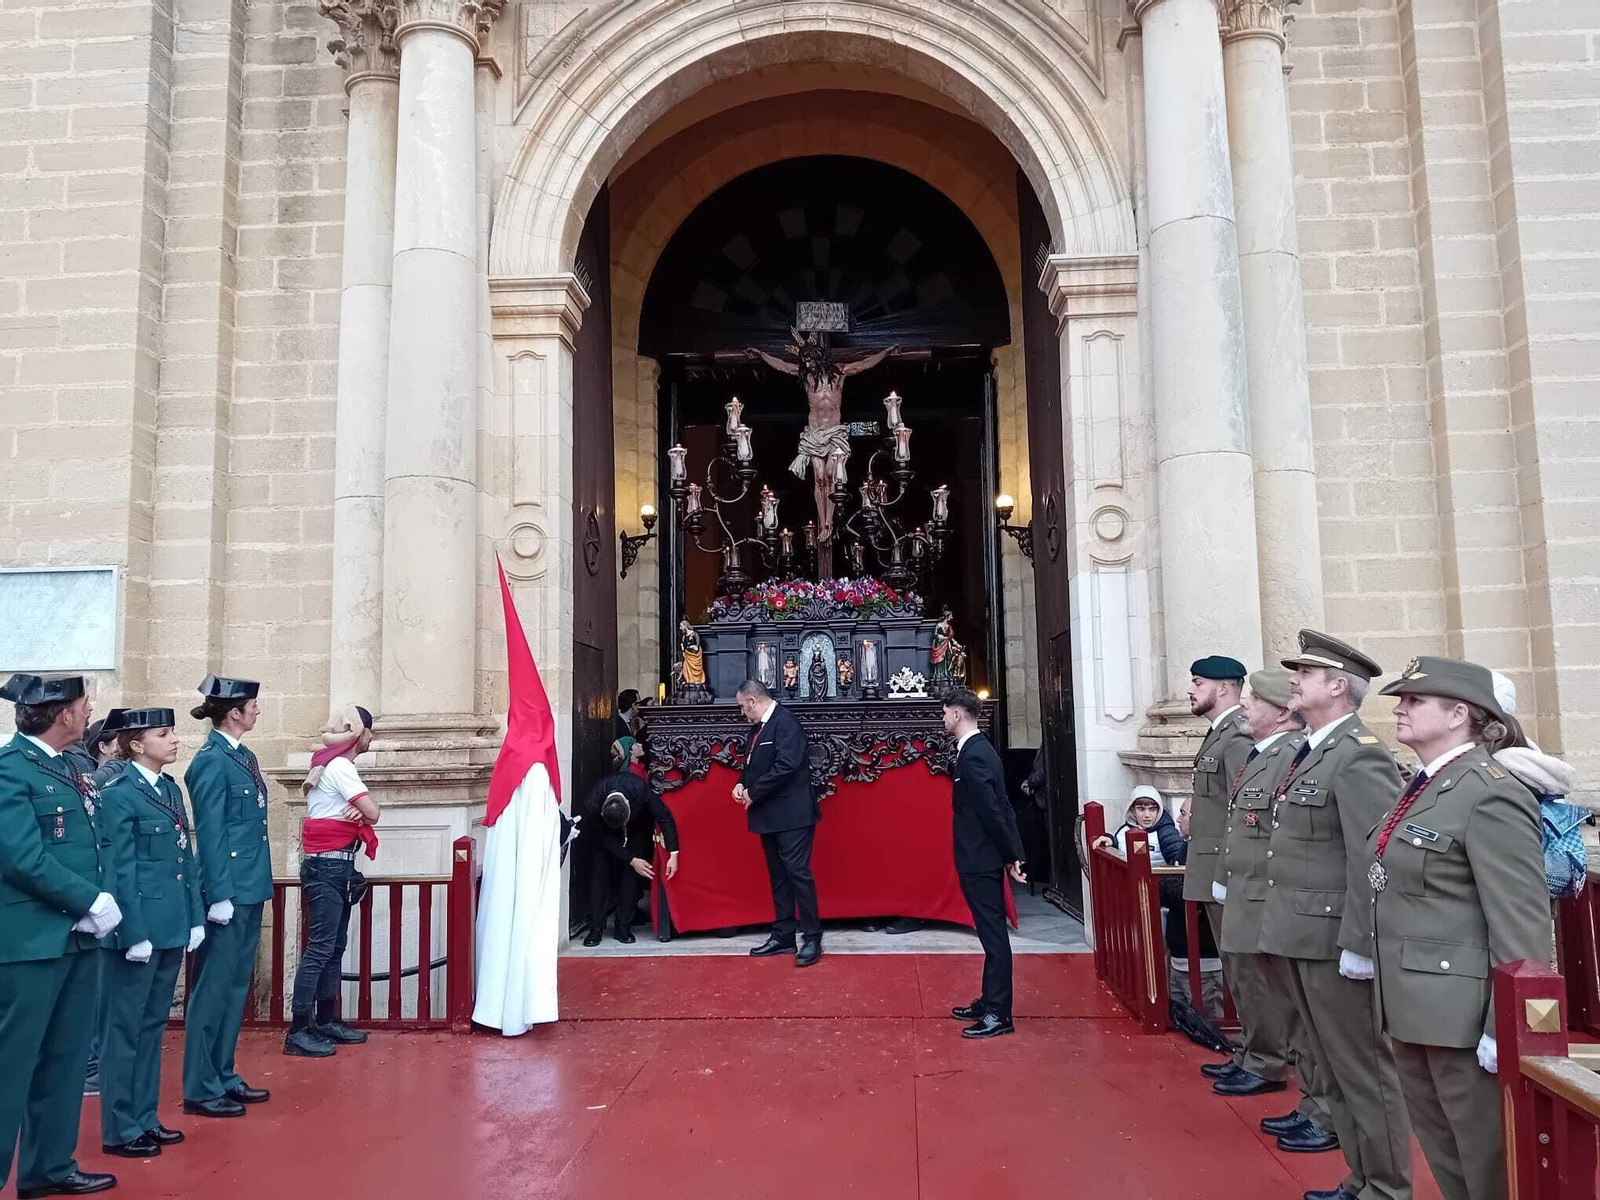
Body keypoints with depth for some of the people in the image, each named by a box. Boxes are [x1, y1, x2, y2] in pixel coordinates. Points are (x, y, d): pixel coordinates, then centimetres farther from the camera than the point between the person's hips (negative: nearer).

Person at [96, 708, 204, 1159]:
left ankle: (145, 1119, 26)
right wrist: (134, 933, -16)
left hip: (172, 927, 8)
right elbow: (120, 870, -15)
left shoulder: (171, 789, 10)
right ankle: (119, 1130, 15)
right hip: (139, 928, -8)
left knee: (153, 1025, 15)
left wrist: (195, 918, 9)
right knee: (125, 1028, 4)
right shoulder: (118, 795, -12)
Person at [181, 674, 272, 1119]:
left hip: (250, 889, 9)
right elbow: (210, 834, -16)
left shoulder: (244, 756, 12)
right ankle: (201, 1089, 11)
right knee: (213, 989, 0)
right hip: (228, 891, -9)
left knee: (235, 986, 16)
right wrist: (220, 896, -18)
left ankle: (224, 1076, 26)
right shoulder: (211, 760, -13)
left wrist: (255, 887, 15)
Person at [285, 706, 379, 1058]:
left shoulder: (333, 765, 16)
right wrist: (363, 809, 3)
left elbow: (360, 811, 14)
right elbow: (373, 813, -20)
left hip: (335, 867, 10)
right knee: (320, 948, -10)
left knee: (334, 947, 13)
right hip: (327, 866, -10)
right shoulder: (340, 767, -14)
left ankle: (325, 1021, 20)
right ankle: (297, 1032, -7)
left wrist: (357, 811, -9)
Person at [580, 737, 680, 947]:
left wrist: (673, 854, -33)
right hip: (606, 832, 0)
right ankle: (595, 928, -6)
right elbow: (606, 838, -22)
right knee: (600, 872, -12)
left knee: (630, 875, -11)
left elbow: (665, 817, -30)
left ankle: (623, 926, -3)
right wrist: (632, 860, -24)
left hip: (638, 829, 0)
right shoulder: (592, 804, -37)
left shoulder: (641, 788, -41)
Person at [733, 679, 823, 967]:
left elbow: (786, 766, -24)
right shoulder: (761, 726, 12)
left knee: (797, 873, -7)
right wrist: (742, 783, 2)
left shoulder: (785, 722, -15)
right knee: (778, 876, 14)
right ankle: (783, 936, 22)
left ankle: (812, 938, 2)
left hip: (791, 814, -9)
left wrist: (754, 793, -16)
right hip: (770, 816, 9)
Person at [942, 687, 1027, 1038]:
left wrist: (1011, 857, -13)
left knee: (993, 933, -2)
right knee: (992, 931, 17)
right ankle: (990, 1001, 28)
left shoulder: (972, 756, -21)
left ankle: (999, 1014, 5)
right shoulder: (979, 749, 10)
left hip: (980, 860, -10)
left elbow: (993, 810, -21)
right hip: (984, 857, 10)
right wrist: (1013, 854, 12)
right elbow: (998, 806, 12)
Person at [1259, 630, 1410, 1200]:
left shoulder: (1359, 757, -16)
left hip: (1334, 940, -10)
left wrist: (1359, 944, -21)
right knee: (1333, 1069, 19)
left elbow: (1373, 860, -21)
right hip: (1300, 937, 10)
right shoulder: (1310, 752, 13)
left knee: (1364, 1072, 4)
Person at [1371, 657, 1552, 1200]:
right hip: (1413, 1006, 9)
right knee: (1443, 1156, 21)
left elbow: (1522, 925, -20)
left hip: (1460, 1013, -9)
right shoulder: (1424, 788, 11)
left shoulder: (1491, 794, -17)